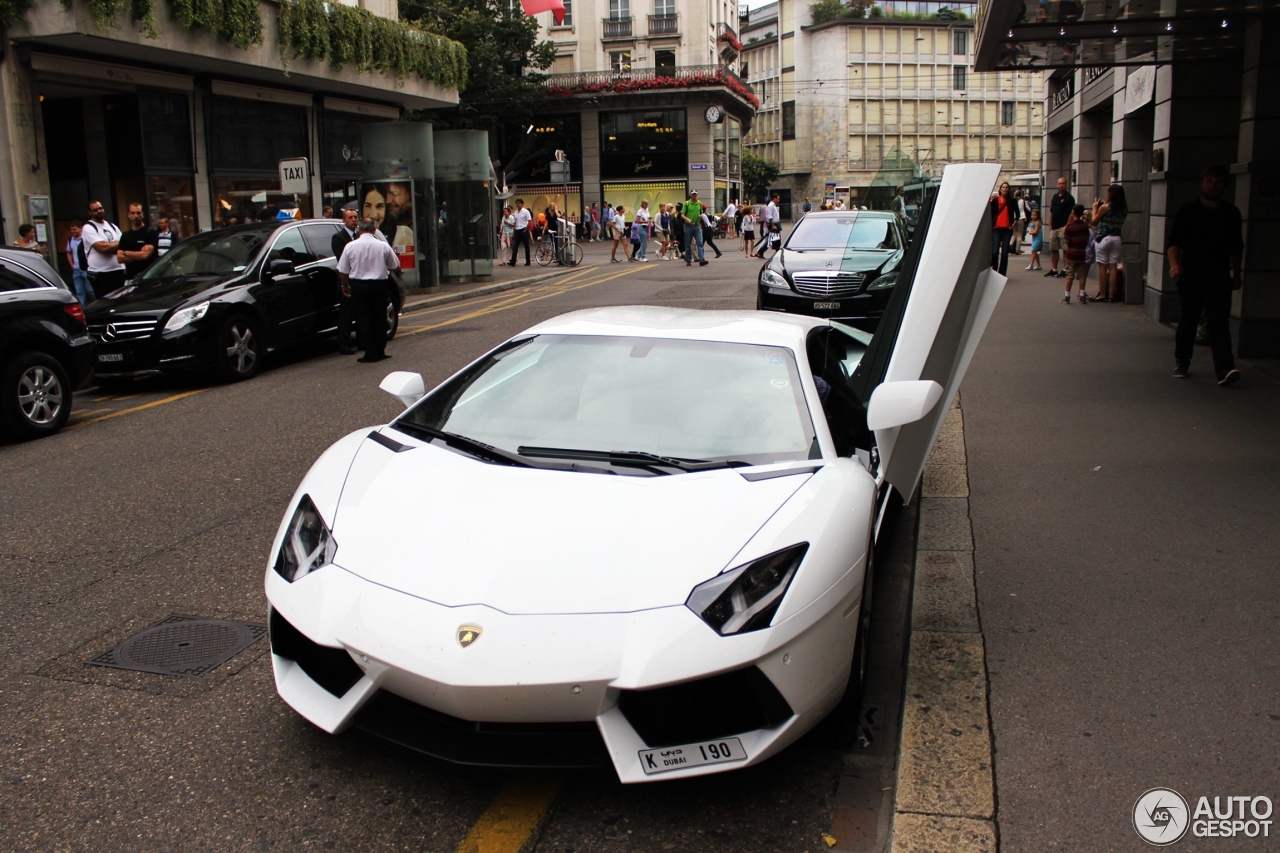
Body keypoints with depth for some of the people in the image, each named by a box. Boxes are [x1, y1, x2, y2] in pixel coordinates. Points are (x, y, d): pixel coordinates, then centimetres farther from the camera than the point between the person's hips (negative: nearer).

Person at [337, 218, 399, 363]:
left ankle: (371, 352, 1)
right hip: (379, 285, 1)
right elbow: (395, 266, 6)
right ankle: (380, 351, 12)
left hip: (358, 286, 0)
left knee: (364, 319, 4)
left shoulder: (351, 246, -6)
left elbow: (342, 271, -1)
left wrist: (345, 286, 16)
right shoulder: (383, 246, -5)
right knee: (380, 318, 10)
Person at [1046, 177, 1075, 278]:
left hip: (1063, 227, -7)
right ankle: (1053, 270, 16)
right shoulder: (1055, 196, 16)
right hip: (1054, 228, 7)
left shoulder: (1069, 198, -5)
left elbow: (1071, 213, -10)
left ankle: (1065, 271, -4)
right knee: (1053, 249, 10)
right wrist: (1050, 225, 12)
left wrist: (1067, 226, -16)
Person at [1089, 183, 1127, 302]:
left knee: (1102, 267, 1)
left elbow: (1094, 222, -5)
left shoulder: (1105, 207, -13)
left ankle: (1102, 295, 2)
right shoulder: (1124, 208, 2)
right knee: (1113, 267, 6)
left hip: (1104, 238, -5)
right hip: (1116, 238, 5)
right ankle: (1111, 295, 6)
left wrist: (1095, 207, 7)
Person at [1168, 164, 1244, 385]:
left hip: (1219, 278, 1)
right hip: (1191, 276, -1)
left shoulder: (1231, 213, 9)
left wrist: (1236, 274, 19)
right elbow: (1174, 241, -7)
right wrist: (1174, 264, -24)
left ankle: (1225, 369, -19)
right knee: (1188, 321, 9)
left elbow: (1236, 248, 18)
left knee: (1219, 323, -8)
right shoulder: (1187, 211, 1)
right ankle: (1181, 363, 26)